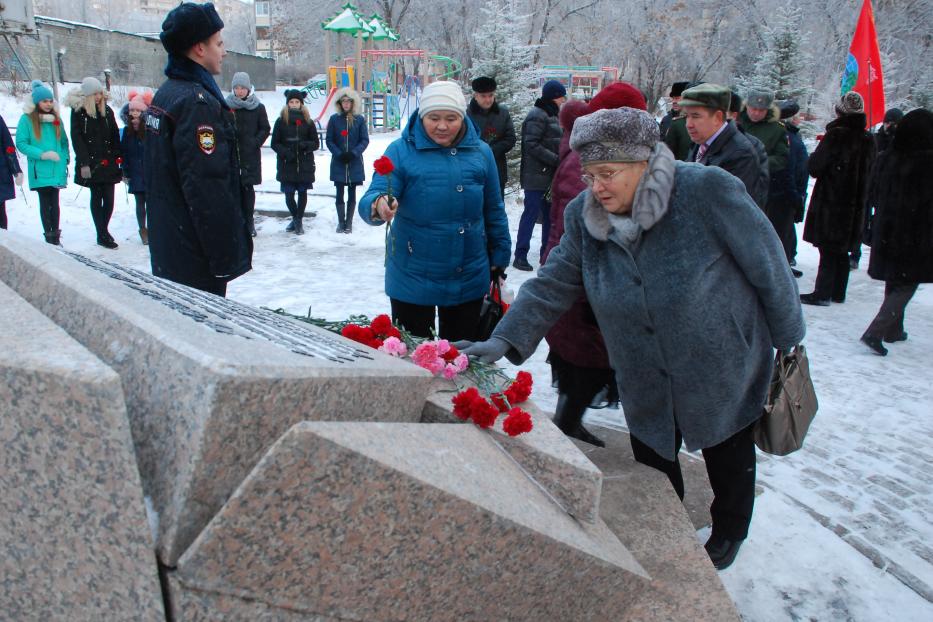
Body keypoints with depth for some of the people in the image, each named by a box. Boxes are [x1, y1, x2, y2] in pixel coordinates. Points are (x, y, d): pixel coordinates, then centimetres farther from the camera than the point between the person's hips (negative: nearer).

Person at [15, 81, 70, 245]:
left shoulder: (56, 118, 10)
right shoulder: (27, 119, -4)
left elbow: (64, 141, 17)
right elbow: (21, 143, -6)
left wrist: (65, 158, 3)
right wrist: (42, 154, -17)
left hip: (56, 169, 3)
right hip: (40, 171, -3)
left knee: (54, 203, 7)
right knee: (45, 203, 3)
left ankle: (56, 237, 13)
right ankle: (49, 237, 11)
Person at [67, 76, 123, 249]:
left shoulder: (107, 110, 8)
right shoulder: (78, 111, -2)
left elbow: (115, 136, 9)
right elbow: (76, 138, -6)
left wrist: (117, 157, 2)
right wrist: (84, 163, -12)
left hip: (108, 162, 3)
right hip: (91, 163, -3)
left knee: (109, 199, 0)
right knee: (96, 198, 5)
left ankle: (103, 231, 17)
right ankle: (103, 235, 8)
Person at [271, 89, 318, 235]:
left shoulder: (308, 122, 5)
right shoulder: (281, 121, 3)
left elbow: (316, 143, 8)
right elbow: (274, 143, 4)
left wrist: (306, 145, -13)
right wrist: (285, 152, -13)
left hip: (305, 164, 1)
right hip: (286, 164, 0)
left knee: (302, 192, 3)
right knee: (289, 194, 1)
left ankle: (299, 220, 16)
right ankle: (296, 218, 23)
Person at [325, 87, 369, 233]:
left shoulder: (360, 119, -1)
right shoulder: (334, 119, 0)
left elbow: (365, 140, -1)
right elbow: (329, 140, 1)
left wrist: (353, 153, -14)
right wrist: (339, 154, -12)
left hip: (355, 163, 0)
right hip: (338, 163, 0)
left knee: (352, 194, 6)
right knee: (339, 194, 3)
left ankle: (349, 222, 14)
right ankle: (341, 222, 12)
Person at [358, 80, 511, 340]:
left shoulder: (481, 152, 2)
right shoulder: (401, 151, -7)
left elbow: (494, 211, 9)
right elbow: (373, 197, -18)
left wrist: (499, 261, 9)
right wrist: (378, 206, -41)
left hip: (469, 280, 3)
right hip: (412, 279, -2)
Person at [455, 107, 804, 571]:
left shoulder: (707, 190, -26)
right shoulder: (583, 216, -12)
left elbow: (768, 267, -16)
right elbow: (553, 285, -9)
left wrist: (787, 340, -7)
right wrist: (507, 338, -22)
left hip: (725, 371, -2)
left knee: (728, 456, 22)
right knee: (652, 467, 15)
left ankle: (728, 533, 51)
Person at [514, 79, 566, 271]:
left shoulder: (551, 115, 18)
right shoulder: (537, 115, -12)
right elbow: (531, 145, -19)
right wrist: (556, 159, -21)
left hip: (550, 175, 9)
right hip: (537, 175, -9)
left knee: (550, 214, 12)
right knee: (531, 212, -7)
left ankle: (547, 252, 20)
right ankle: (521, 255, -2)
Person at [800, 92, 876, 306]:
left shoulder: (835, 136, -15)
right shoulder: (868, 140, 6)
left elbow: (813, 167, -15)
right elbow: (869, 172, 18)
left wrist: (820, 150, 4)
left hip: (830, 203, -6)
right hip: (855, 206, 6)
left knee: (828, 250, -2)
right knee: (842, 250, 14)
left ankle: (822, 294, 0)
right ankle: (838, 292, 23)